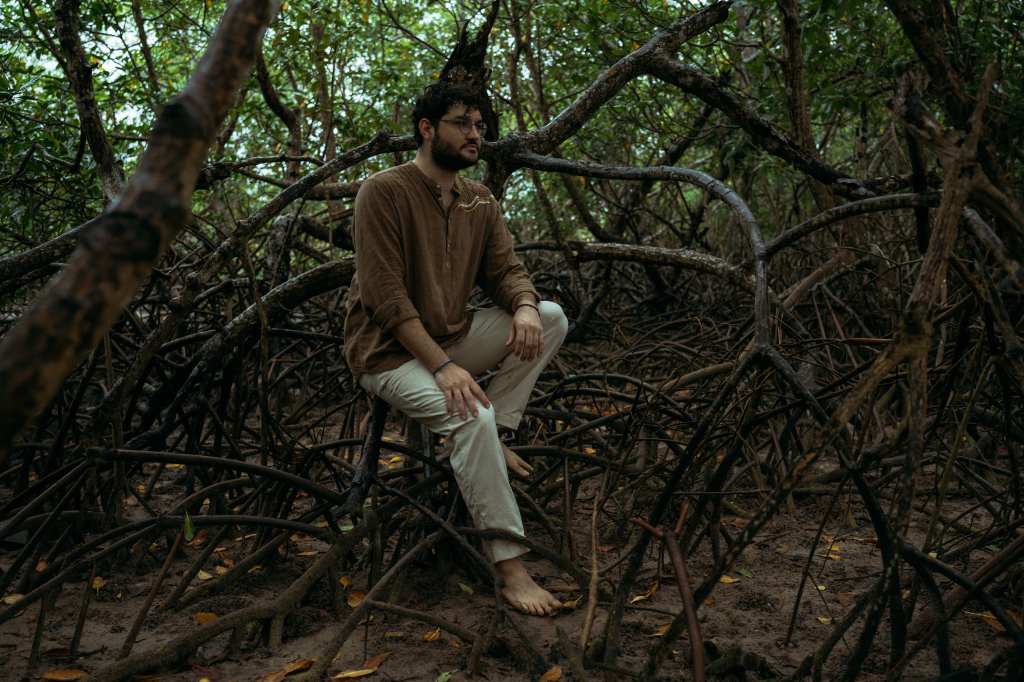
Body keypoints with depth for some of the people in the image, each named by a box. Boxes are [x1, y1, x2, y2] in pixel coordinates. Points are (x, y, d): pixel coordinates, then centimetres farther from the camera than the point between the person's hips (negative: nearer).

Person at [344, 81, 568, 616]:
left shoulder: (479, 200, 6)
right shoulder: (384, 191, -15)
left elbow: (506, 270, 4)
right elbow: (386, 296, -22)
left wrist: (524, 308, -21)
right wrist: (443, 366, -29)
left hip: (453, 337, 7)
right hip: (391, 351, -7)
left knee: (552, 318, -9)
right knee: (473, 417, -32)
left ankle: (494, 440, -9)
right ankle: (508, 567, -23)